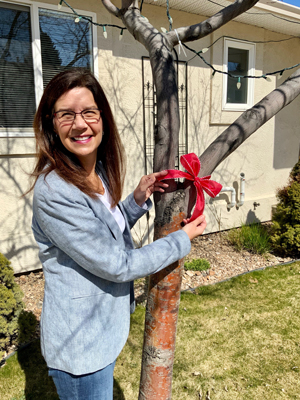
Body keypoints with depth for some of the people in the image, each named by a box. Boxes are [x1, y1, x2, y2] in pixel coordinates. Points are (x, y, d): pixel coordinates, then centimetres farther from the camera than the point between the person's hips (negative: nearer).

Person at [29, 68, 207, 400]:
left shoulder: (98, 172, -2)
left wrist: (138, 199, -5)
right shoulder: (54, 191, -29)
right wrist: (184, 239, -13)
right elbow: (118, 266, -24)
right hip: (79, 344, -8)